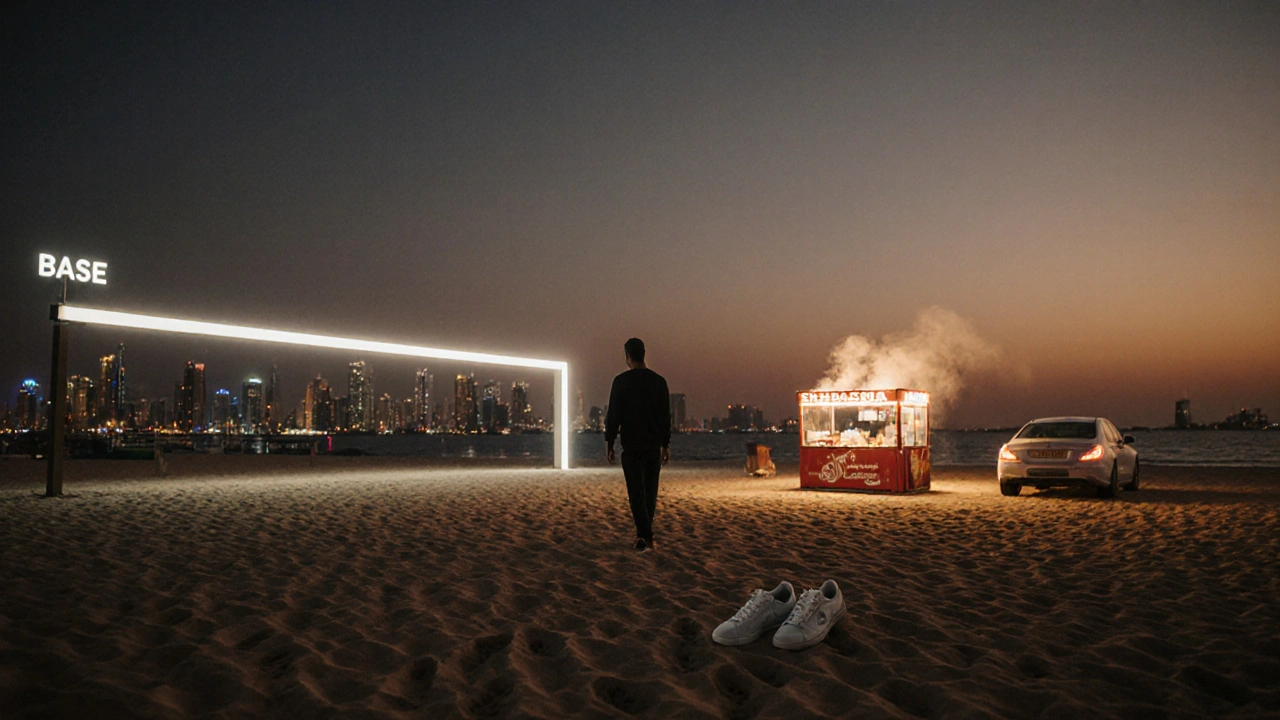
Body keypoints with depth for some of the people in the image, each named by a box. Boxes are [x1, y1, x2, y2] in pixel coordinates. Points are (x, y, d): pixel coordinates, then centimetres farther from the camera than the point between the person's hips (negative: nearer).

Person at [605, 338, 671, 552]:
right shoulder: (659, 381, 4)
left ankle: (645, 536, -16)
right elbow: (666, 416, 6)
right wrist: (666, 444, 13)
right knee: (650, 491, 14)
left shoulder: (621, 381, -7)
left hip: (631, 446, -3)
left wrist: (609, 443, -1)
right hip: (654, 445, 3)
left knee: (636, 492, -3)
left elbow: (613, 415, -8)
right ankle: (644, 534, 23)